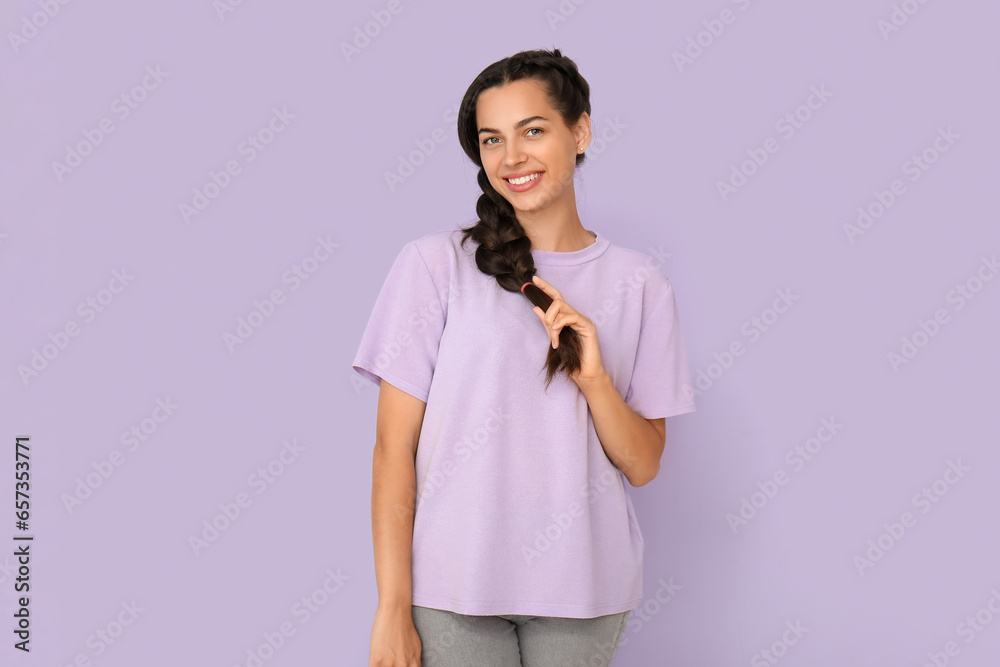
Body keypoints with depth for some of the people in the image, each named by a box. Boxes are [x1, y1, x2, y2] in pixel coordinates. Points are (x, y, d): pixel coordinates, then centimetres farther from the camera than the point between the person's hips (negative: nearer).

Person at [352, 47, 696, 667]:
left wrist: (592, 377, -14)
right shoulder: (435, 263, -5)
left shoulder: (638, 283, 3)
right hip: (452, 587, -2)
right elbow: (394, 447, -5)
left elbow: (643, 466, 3)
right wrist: (394, 608, -8)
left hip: (584, 591, 2)